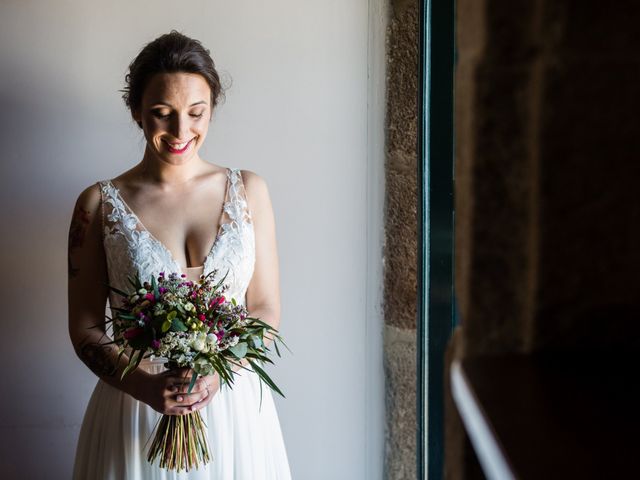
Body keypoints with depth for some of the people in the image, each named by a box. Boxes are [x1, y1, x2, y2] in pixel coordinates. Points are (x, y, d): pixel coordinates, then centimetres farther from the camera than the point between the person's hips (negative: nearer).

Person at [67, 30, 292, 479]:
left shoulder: (249, 190, 0)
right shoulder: (99, 203, -4)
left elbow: (267, 311, 1)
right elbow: (85, 328, -2)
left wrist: (218, 371, -16)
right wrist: (146, 387, -18)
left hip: (233, 405, 1)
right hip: (135, 409, -1)